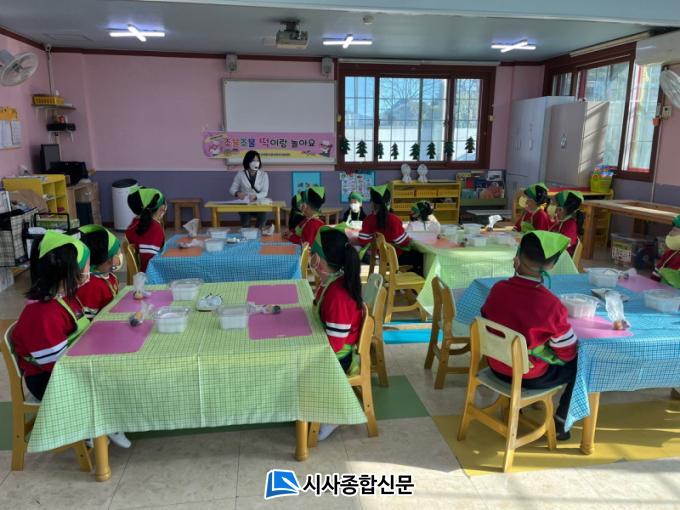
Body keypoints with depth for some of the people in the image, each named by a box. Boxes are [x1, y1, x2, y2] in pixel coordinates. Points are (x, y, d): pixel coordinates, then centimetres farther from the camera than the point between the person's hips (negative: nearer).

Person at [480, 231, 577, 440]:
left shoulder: (498, 288, -13)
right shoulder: (550, 303, -27)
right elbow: (568, 354, -15)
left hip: (497, 366, 5)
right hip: (529, 377, -5)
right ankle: (560, 422, 20)